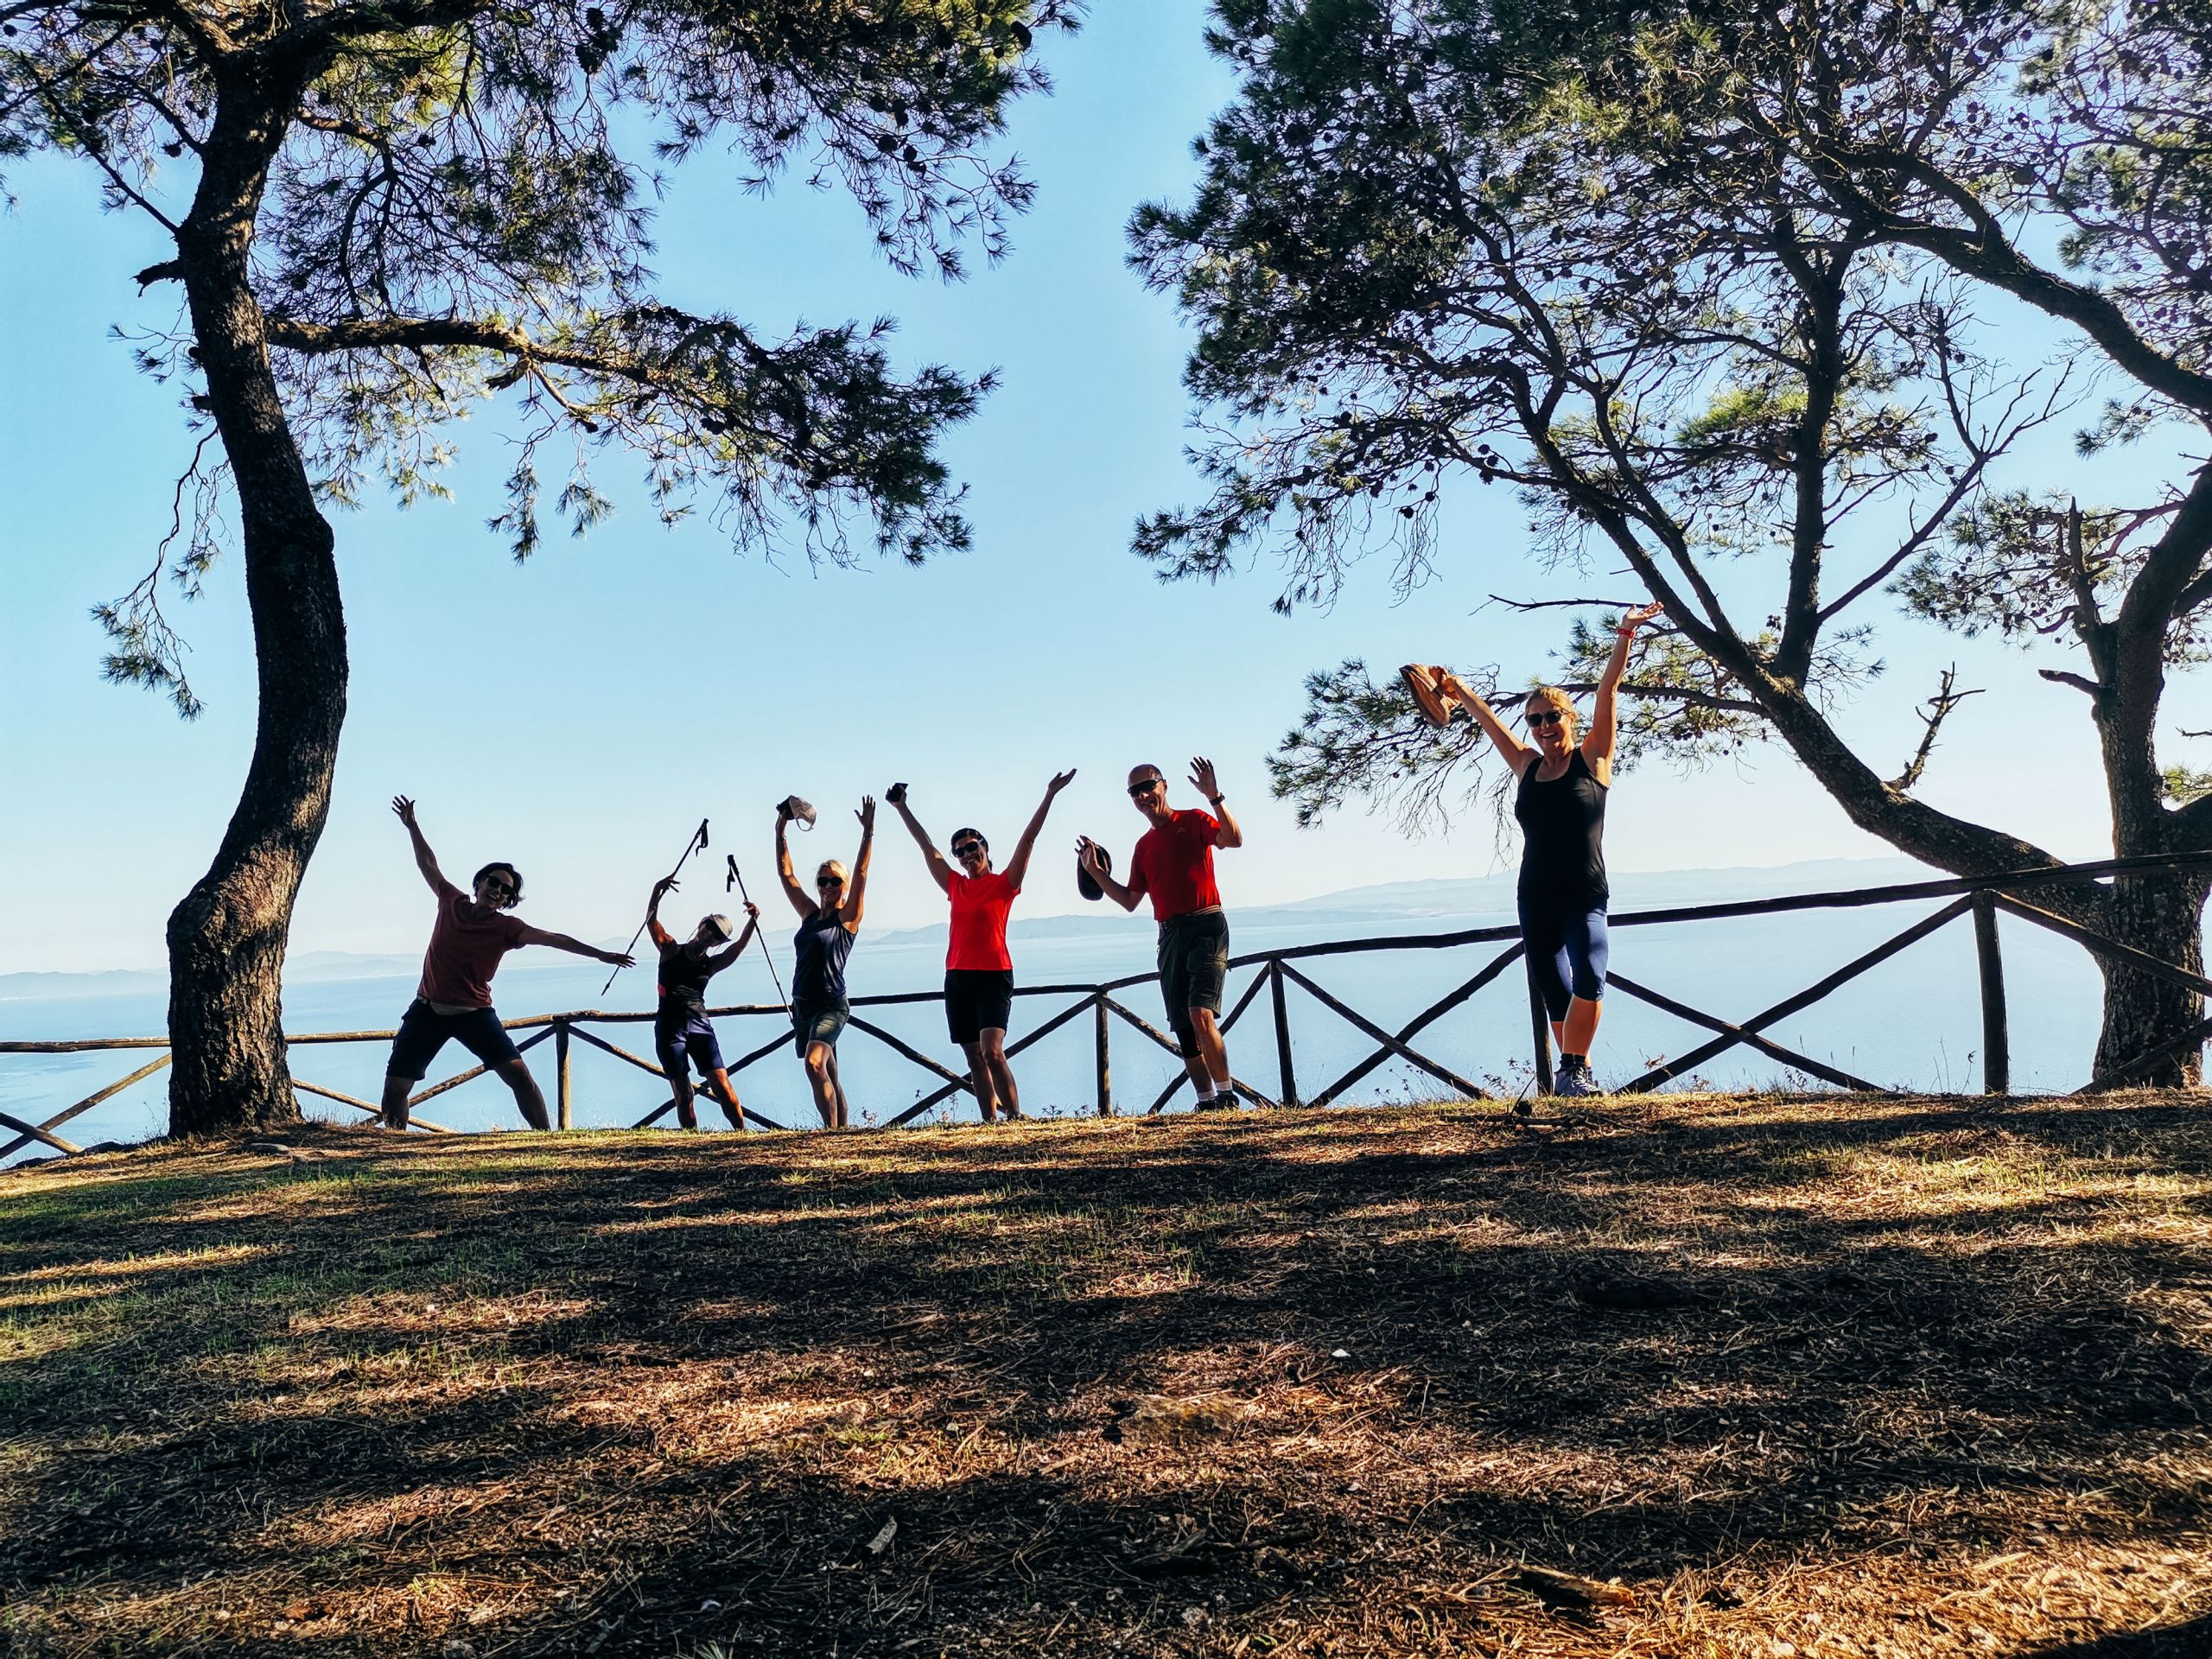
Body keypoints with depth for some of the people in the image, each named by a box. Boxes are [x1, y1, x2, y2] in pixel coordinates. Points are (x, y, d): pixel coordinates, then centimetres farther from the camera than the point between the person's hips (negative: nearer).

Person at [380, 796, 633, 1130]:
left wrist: (599, 954, -21)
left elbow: (553, 939, -14)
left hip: (474, 1013, -2)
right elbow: (428, 865, 16)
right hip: (427, 1010, 2)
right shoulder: (452, 902, 3)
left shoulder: (506, 927, -6)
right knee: (395, 1087, -1)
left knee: (518, 1073, -14)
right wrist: (412, 826, 15)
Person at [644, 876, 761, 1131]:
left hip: (700, 1025, 1)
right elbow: (651, 921, -4)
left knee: (721, 1085, -8)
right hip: (670, 1027, -1)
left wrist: (752, 921, -22)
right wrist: (657, 891, -21)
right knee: (683, 1095, -2)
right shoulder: (671, 949, 8)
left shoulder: (711, 964, 10)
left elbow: (739, 947, -5)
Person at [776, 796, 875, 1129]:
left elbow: (861, 873, -12)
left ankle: (833, 1129, -25)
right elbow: (786, 874, 15)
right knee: (829, 1078, 11)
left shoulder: (848, 918, -2)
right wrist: (781, 832, 13)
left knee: (814, 1064, -26)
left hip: (831, 1006, -7)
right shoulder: (809, 914, 13)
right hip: (802, 1005, 7)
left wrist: (868, 831, -19)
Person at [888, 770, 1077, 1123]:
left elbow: (1028, 840, -4)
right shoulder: (956, 886, 14)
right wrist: (901, 807, 25)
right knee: (974, 1058, 6)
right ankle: (990, 1121, 9)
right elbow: (926, 846, 20)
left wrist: (1049, 796, -10)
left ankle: (1015, 1117, -14)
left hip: (994, 977, -6)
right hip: (958, 978, 6)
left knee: (992, 1051, -18)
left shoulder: (1004, 883, 2)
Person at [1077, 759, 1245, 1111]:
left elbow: (1234, 839, -16)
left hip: (1205, 926, -7)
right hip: (1169, 935, 7)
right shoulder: (1144, 846, 19)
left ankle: (1226, 1093, -13)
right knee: (1183, 1027, 4)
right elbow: (1130, 901, 23)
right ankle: (1206, 1101, 10)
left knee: (1201, 1014, -20)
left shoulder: (1193, 821, 3)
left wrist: (1213, 797, -25)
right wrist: (1095, 871, 17)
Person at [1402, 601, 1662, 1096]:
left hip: (1586, 899, -4)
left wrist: (1625, 636, -10)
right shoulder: (1527, 767, 10)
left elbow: (1608, 690, -5)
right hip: (1534, 901, 4)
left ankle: (1573, 1072, -12)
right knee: (1556, 995, 4)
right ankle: (1576, 1070, 14)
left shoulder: (1591, 758, 2)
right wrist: (1456, 688, 33)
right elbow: (1488, 719, 22)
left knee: (1589, 980, -22)